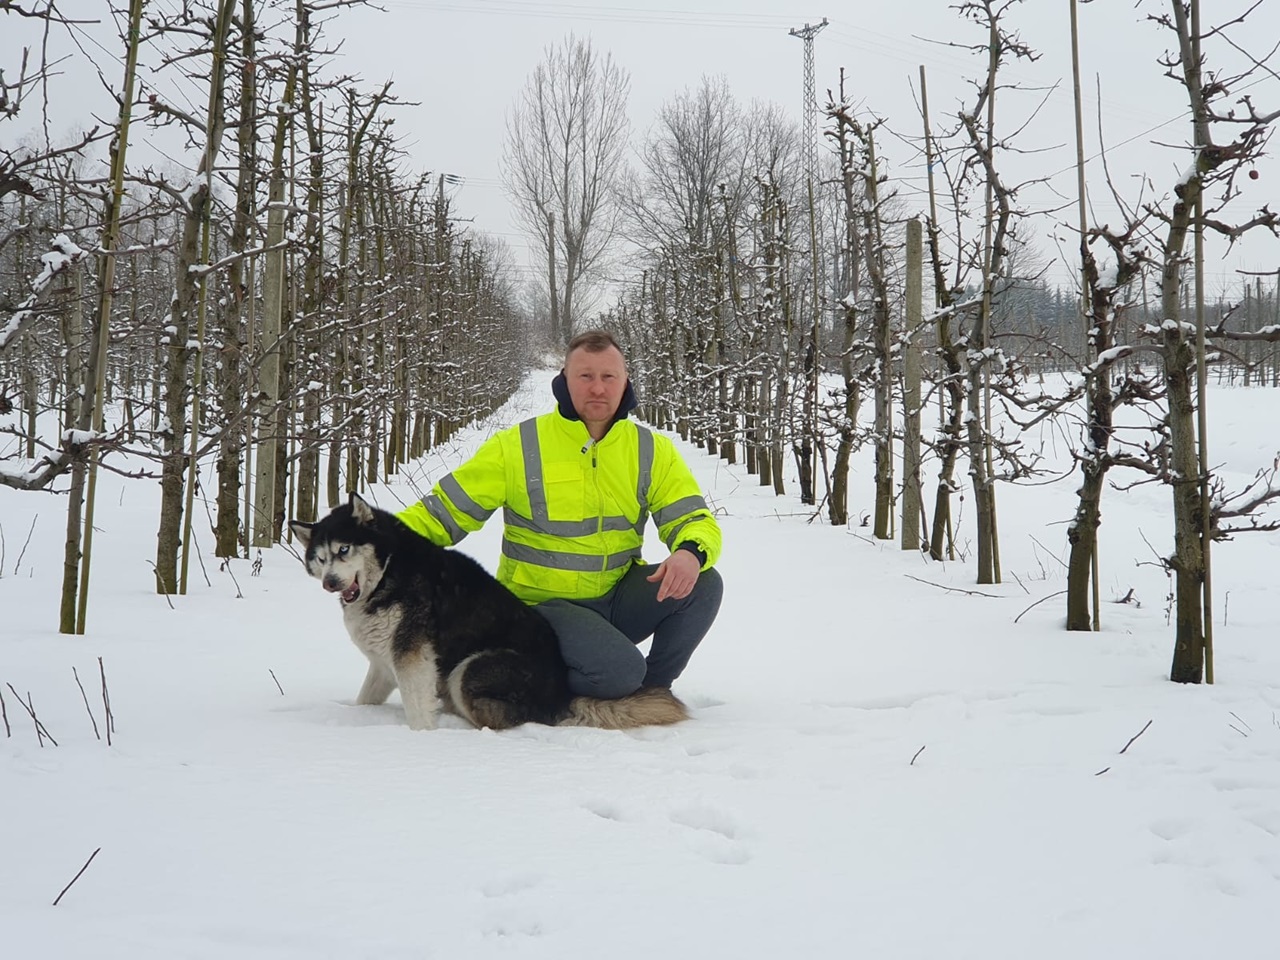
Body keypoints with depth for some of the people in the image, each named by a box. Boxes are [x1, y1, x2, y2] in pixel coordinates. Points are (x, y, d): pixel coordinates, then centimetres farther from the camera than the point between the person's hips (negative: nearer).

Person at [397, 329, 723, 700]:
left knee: (703, 583, -21)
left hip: (619, 596, 4)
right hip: (545, 605, -4)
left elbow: (695, 520, -5)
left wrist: (692, 553, -30)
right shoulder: (518, 446, -8)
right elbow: (445, 511, -5)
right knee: (618, 672, -31)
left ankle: (653, 688, 2)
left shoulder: (652, 450, 0)